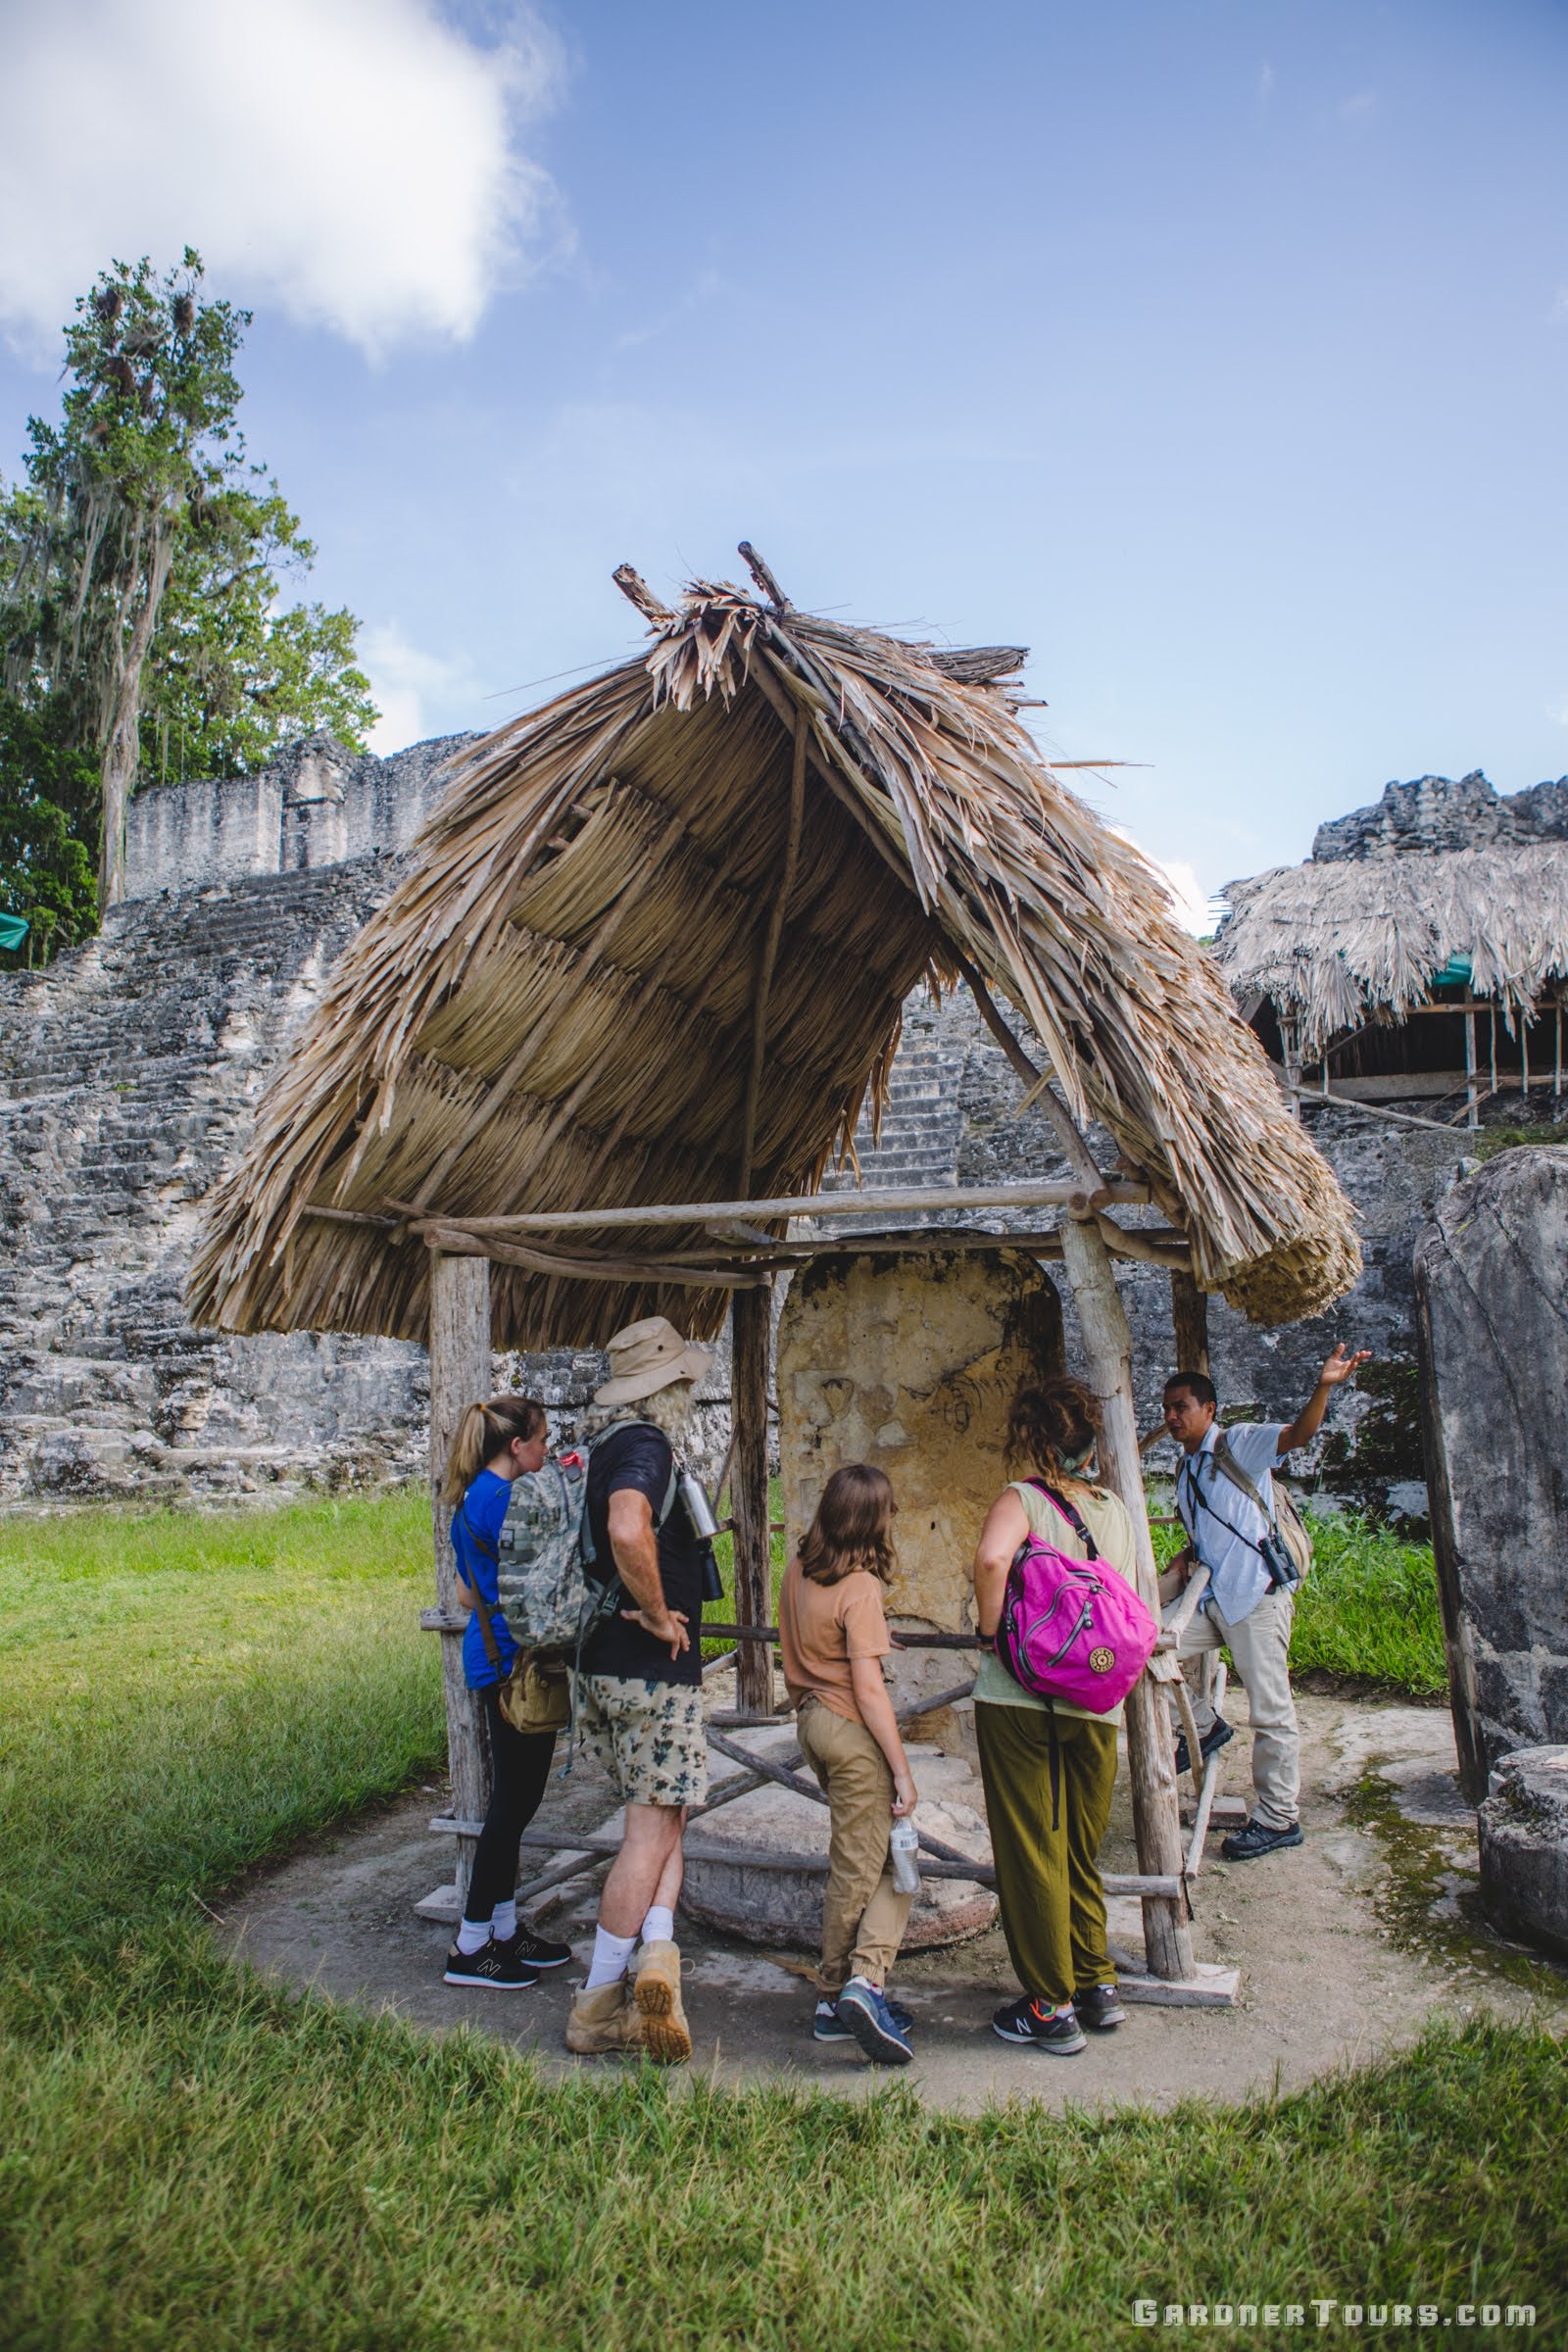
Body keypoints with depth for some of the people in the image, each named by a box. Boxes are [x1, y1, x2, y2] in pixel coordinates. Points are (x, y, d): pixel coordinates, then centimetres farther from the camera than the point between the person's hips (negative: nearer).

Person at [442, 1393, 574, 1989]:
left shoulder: (471, 1500, 13)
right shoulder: (502, 1499, -19)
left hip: (490, 1657, 10)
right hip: (515, 1661, -10)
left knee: (513, 1800, 17)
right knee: (514, 1800, -1)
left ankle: (505, 1930, 27)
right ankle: (471, 1946, 9)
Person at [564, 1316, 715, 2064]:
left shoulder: (605, 1445, 10)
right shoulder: (647, 1445, -18)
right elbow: (628, 1531, -38)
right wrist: (658, 1614, -24)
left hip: (606, 1666, 9)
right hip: (654, 1671, -9)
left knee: (663, 1819, 16)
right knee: (650, 1832, 1)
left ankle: (655, 1948, 4)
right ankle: (598, 2007, 6)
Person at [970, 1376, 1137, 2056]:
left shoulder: (1021, 1499, -9)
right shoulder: (1115, 1509, 8)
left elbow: (992, 1556, -30)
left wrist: (991, 1628, -16)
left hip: (1019, 1698, -5)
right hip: (1097, 1703, 5)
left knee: (1030, 1851, 7)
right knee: (1080, 1852, 21)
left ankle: (1051, 2007, 15)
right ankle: (1098, 1986, 29)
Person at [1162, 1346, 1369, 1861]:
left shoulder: (1239, 1443, -7)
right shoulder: (1185, 1470, 15)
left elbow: (1298, 1434, -25)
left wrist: (1324, 1387, -43)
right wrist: (1187, 1555, 8)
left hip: (1256, 1596, -7)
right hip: (1210, 1599, 8)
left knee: (1270, 1712, -1)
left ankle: (1279, 1819, 12)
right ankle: (1202, 1726, 16)